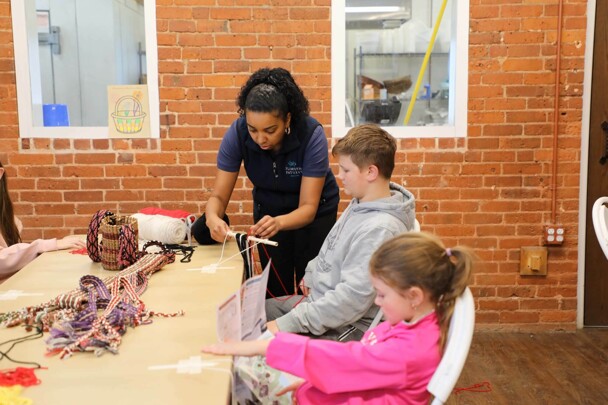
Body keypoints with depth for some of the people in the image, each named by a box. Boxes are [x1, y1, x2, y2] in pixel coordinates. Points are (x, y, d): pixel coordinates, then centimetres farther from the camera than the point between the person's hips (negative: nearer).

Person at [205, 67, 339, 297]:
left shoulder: (312, 134, -31)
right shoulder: (237, 133, -25)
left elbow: (308, 208, -31)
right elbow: (218, 196, -20)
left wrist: (279, 222, -51)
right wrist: (213, 217, -43)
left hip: (315, 211, -2)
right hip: (268, 208, 2)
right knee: (276, 290, 5)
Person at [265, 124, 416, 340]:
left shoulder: (379, 229, -28)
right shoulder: (361, 204, 2)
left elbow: (353, 297, -31)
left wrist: (288, 324, -29)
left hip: (344, 328, -9)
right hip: (319, 301, 9)